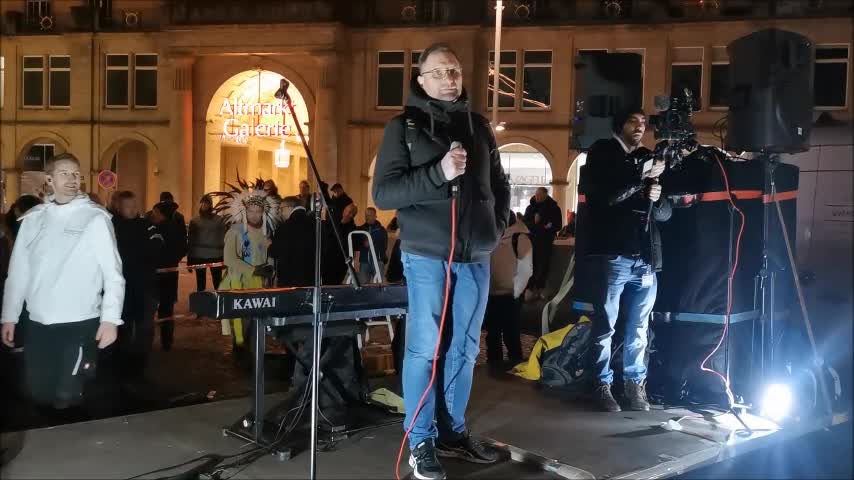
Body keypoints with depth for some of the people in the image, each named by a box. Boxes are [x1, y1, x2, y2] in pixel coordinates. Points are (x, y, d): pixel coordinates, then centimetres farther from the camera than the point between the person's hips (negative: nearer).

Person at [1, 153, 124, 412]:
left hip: (79, 323, -4)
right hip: (38, 323, 4)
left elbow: (112, 273, -7)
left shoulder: (95, 218, -5)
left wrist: (110, 319, -15)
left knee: (66, 397, -4)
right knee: (39, 394, 13)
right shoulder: (33, 218, 8)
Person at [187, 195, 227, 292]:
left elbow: (224, 238, -1)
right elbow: (190, 240, 9)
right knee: (200, 285, 10)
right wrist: (189, 259, 5)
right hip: (198, 256, 2)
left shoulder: (219, 220, 3)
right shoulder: (194, 221, 8)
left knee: (218, 284, 1)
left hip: (216, 256, -2)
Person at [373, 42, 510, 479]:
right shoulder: (404, 126, -2)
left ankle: (453, 433, 21)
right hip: (427, 255, -5)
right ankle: (420, 443, 7)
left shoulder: (478, 126, 12)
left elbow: (499, 185, 24)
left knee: (465, 347, 10)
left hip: (475, 256, 5)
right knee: (424, 348, -2)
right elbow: (383, 193, -11)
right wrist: (439, 173, -20)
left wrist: (497, 227, 9)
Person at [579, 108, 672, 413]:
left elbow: (666, 213, 17)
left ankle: (635, 383, 17)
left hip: (646, 258, 5)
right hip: (610, 256, -4)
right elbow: (603, 196, -13)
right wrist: (641, 177, -17)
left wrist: (657, 200, -5)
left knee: (639, 328, 7)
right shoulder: (602, 154, 5)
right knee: (605, 325, -1)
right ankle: (603, 385, 8)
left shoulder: (648, 160, 18)